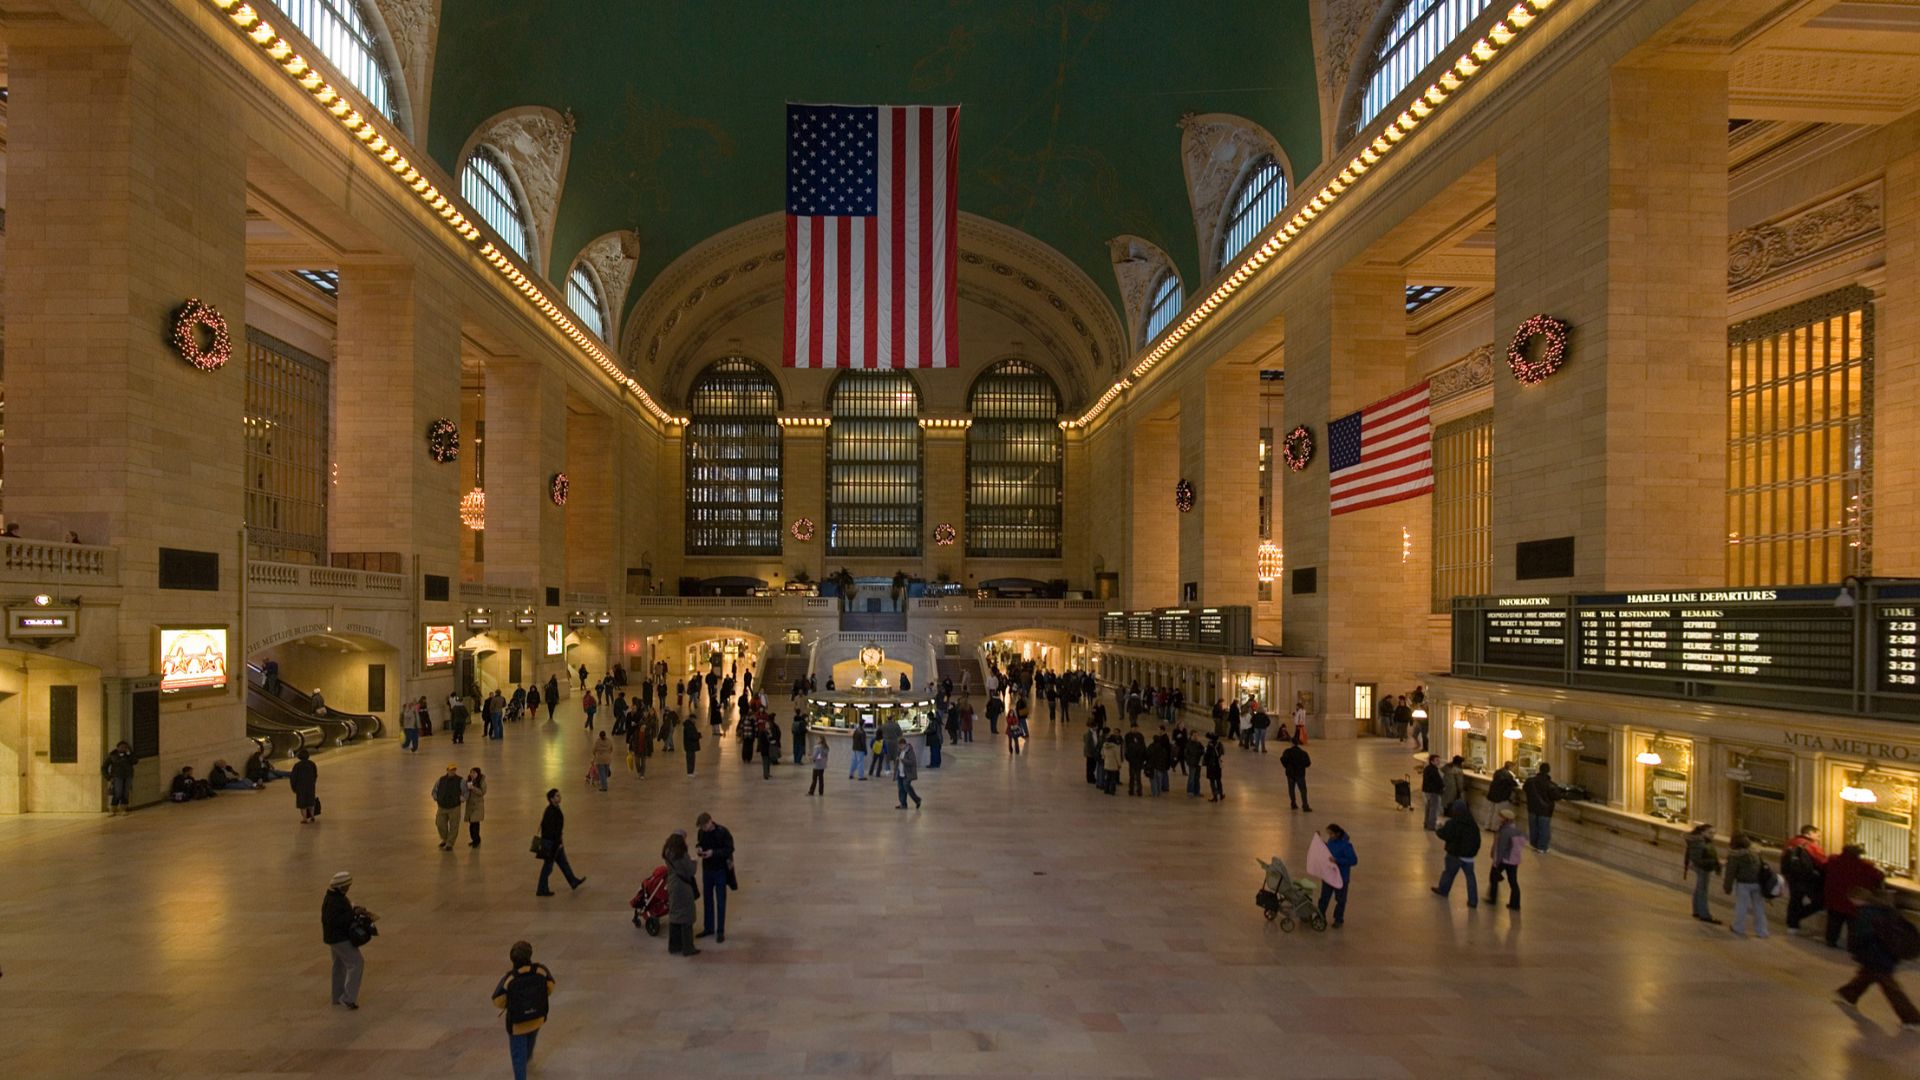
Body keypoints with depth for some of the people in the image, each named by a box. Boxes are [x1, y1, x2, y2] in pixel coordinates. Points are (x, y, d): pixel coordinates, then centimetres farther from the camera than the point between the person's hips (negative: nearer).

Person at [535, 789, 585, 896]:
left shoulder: (554, 809, 6)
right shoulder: (551, 812, -24)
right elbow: (552, 830, -26)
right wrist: (559, 842, -21)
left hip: (554, 841, 10)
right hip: (551, 843, -10)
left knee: (563, 862, 20)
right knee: (547, 867, 2)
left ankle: (573, 882, 33)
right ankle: (542, 890, 13)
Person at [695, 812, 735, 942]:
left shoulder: (723, 832, -18)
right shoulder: (702, 832, -2)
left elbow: (729, 850, -16)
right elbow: (700, 844, 11)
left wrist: (713, 853, -29)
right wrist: (698, 849, -13)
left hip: (720, 870, -5)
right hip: (706, 870, 5)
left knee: (720, 902, 3)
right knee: (707, 900, 14)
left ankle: (720, 931, 10)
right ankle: (708, 928, 27)